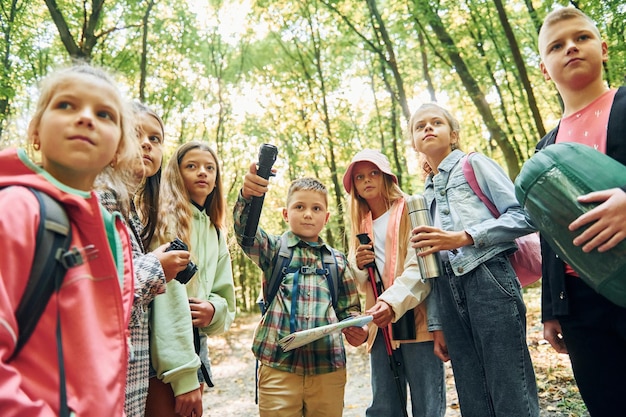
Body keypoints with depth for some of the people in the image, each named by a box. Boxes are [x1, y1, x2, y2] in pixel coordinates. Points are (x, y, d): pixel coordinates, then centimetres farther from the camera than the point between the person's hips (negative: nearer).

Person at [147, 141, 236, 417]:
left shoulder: (216, 234, 15)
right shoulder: (166, 221, -6)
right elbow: (166, 293, -17)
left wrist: (214, 311, -7)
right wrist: (181, 374, -23)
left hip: (196, 348, 7)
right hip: (161, 353, -6)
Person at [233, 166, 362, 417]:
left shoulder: (337, 260, 11)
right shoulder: (274, 249, 5)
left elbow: (349, 308, 15)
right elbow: (245, 230, -15)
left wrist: (356, 329, -8)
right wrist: (247, 197, -34)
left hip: (328, 367, 2)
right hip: (279, 365, -2)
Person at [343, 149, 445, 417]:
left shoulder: (410, 210, 1)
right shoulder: (361, 224, 17)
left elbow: (421, 266, -12)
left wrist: (394, 302, -26)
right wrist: (359, 266, -2)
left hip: (414, 320, -5)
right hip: (380, 325, 5)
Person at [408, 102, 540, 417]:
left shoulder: (475, 164, 7)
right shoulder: (425, 194, 21)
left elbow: (523, 216, -4)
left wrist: (464, 237, -15)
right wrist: (438, 325, 15)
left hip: (490, 281, -5)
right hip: (450, 293, 5)